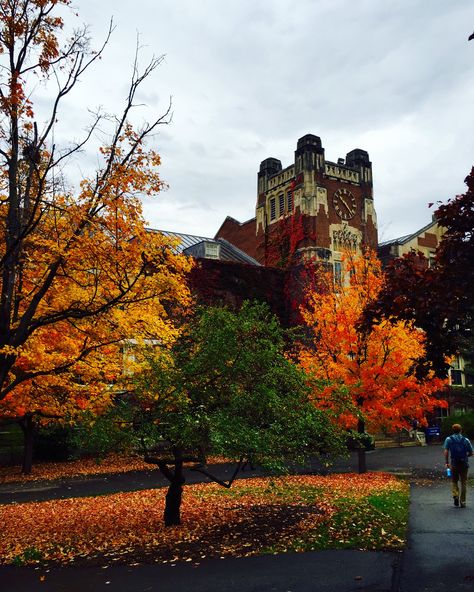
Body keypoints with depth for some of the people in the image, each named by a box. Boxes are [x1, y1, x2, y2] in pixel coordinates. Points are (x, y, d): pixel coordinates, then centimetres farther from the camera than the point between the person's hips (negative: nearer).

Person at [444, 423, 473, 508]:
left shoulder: (448, 439, -1)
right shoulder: (466, 440, 1)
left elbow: (446, 452, -10)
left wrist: (447, 462, -1)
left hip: (454, 463, 0)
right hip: (464, 463, 1)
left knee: (454, 481, 16)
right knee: (463, 483, 11)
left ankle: (455, 495, -6)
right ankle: (463, 501, 12)